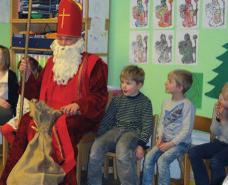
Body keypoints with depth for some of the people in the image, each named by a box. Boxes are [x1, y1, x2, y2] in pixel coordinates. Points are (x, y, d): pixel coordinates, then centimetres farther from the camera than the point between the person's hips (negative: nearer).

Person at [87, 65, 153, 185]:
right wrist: (99, 137, 3)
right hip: (115, 130, 4)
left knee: (122, 147, -38)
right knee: (96, 146, -24)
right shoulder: (117, 100, 15)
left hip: (133, 132, -4)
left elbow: (147, 126, -1)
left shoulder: (145, 102, 4)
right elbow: (106, 121, 16)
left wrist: (141, 144, -13)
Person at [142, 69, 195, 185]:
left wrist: (171, 144, -18)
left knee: (162, 160, -25)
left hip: (180, 143, -6)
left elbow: (186, 130, -15)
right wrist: (160, 137, -5)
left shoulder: (187, 105, -13)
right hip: (165, 141, 6)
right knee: (149, 156, -14)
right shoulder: (166, 103, 9)